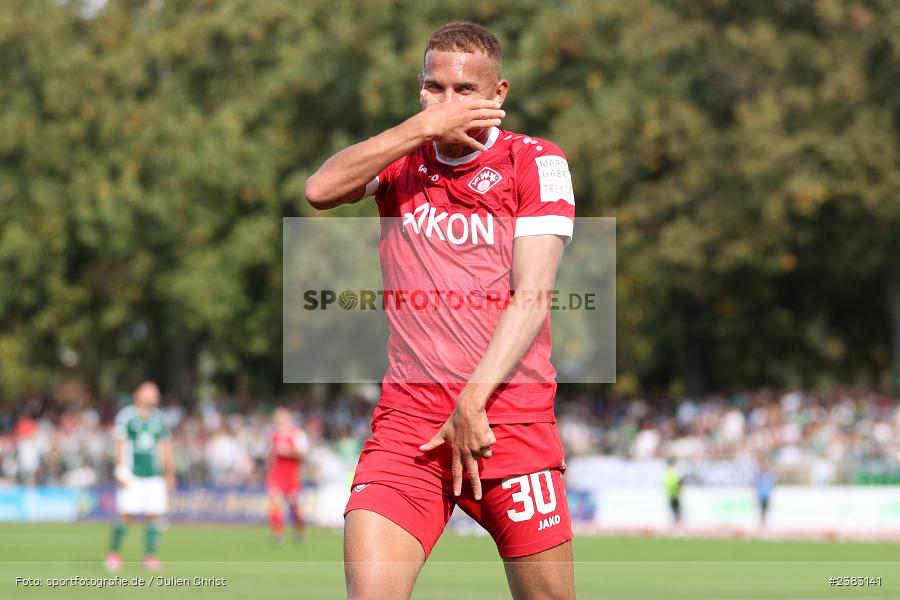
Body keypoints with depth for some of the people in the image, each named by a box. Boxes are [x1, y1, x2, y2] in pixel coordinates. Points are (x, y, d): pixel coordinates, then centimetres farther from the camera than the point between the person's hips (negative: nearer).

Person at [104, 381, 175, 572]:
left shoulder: (158, 418, 12)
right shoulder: (126, 416, -1)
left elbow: (165, 447, 18)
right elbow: (120, 444, -2)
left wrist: (169, 474, 18)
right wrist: (121, 471, -9)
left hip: (154, 476, 4)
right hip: (132, 475, -4)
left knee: (154, 515, -2)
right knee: (127, 515, -10)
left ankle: (150, 556, 6)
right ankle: (114, 553, 6)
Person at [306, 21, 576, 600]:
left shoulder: (538, 162, 3)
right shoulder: (401, 157, 12)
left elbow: (532, 298, -7)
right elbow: (321, 190, -9)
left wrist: (473, 404, -16)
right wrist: (425, 125, -12)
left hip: (512, 417, -1)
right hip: (407, 417, 2)